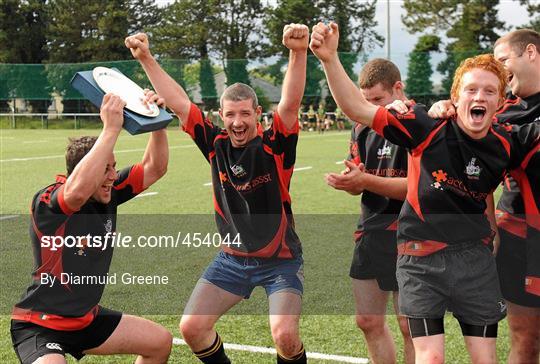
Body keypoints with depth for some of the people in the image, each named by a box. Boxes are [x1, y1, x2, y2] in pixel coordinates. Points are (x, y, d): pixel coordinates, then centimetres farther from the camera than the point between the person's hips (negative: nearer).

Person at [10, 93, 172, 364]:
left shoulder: (109, 193, -4)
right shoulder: (48, 202, -24)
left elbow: (154, 168, 0)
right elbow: (79, 189, -48)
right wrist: (111, 128, -46)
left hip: (87, 319, 8)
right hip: (39, 325, -8)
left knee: (160, 342, 15)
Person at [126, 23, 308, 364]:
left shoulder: (275, 146, -15)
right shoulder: (216, 144, -5)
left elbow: (291, 102, -31)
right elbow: (179, 102, -3)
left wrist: (298, 53, -46)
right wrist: (146, 58, -7)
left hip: (280, 259, -4)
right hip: (233, 258, 4)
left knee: (285, 335, -20)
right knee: (192, 327, -2)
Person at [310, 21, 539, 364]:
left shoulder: (507, 144, -3)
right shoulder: (428, 130, -11)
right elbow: (359, 109, -14)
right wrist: (330, 59, -25)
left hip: (474, 258, 3)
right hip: (421, 259, -3)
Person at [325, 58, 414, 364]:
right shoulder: (363, 127, 11)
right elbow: (359, 184, 12)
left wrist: (365, 181, -26)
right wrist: (348, 181, -13)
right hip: (371, 230, 7)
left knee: (410, 326, -1)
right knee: (369, 321, 12)